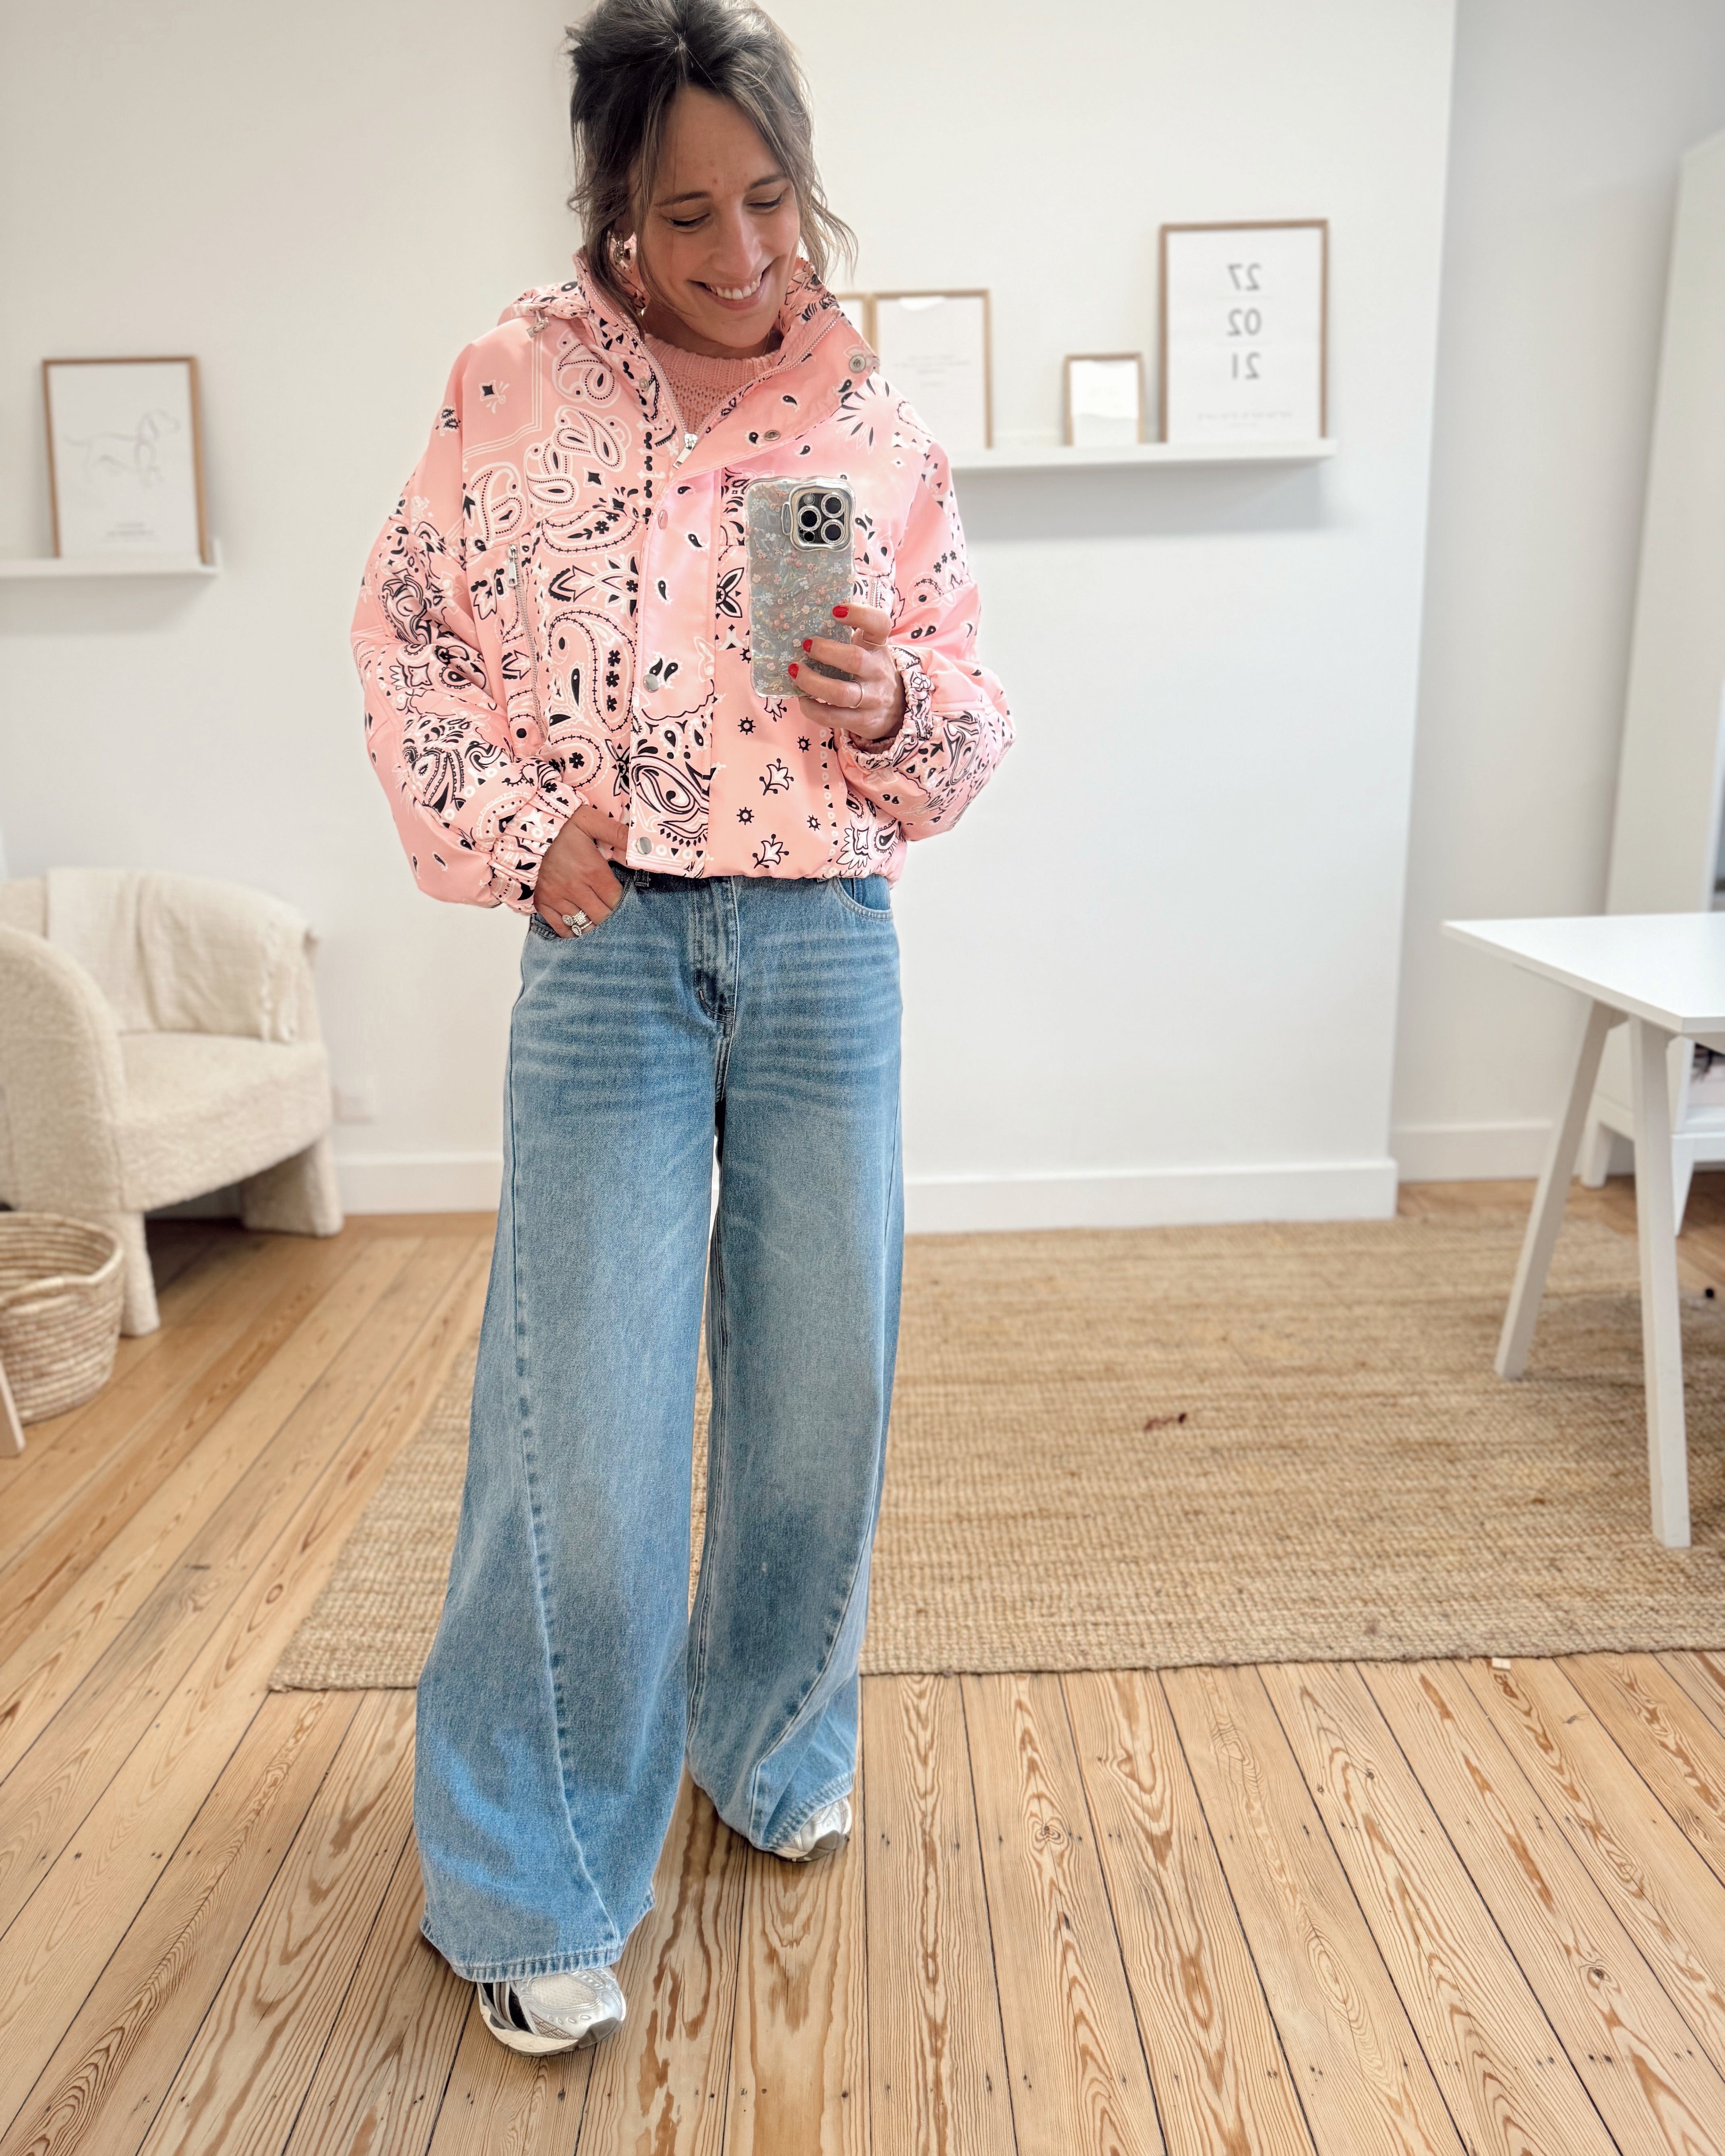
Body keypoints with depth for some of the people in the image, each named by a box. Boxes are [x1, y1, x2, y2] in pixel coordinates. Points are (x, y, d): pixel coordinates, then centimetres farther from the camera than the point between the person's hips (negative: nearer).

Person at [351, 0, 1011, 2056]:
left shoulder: (880, 427, 8)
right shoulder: (521, 378, 3)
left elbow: (968, 710, 12)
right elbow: (403, 623, 9)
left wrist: (892, 702, -11)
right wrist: (514, 822, -5)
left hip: (828, 950, 3)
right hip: (612, 945, -2)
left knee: (820, 1384, 10)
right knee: (592, 1420, -2)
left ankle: (773, 1742, 39)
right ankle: (529, 1884, 21)